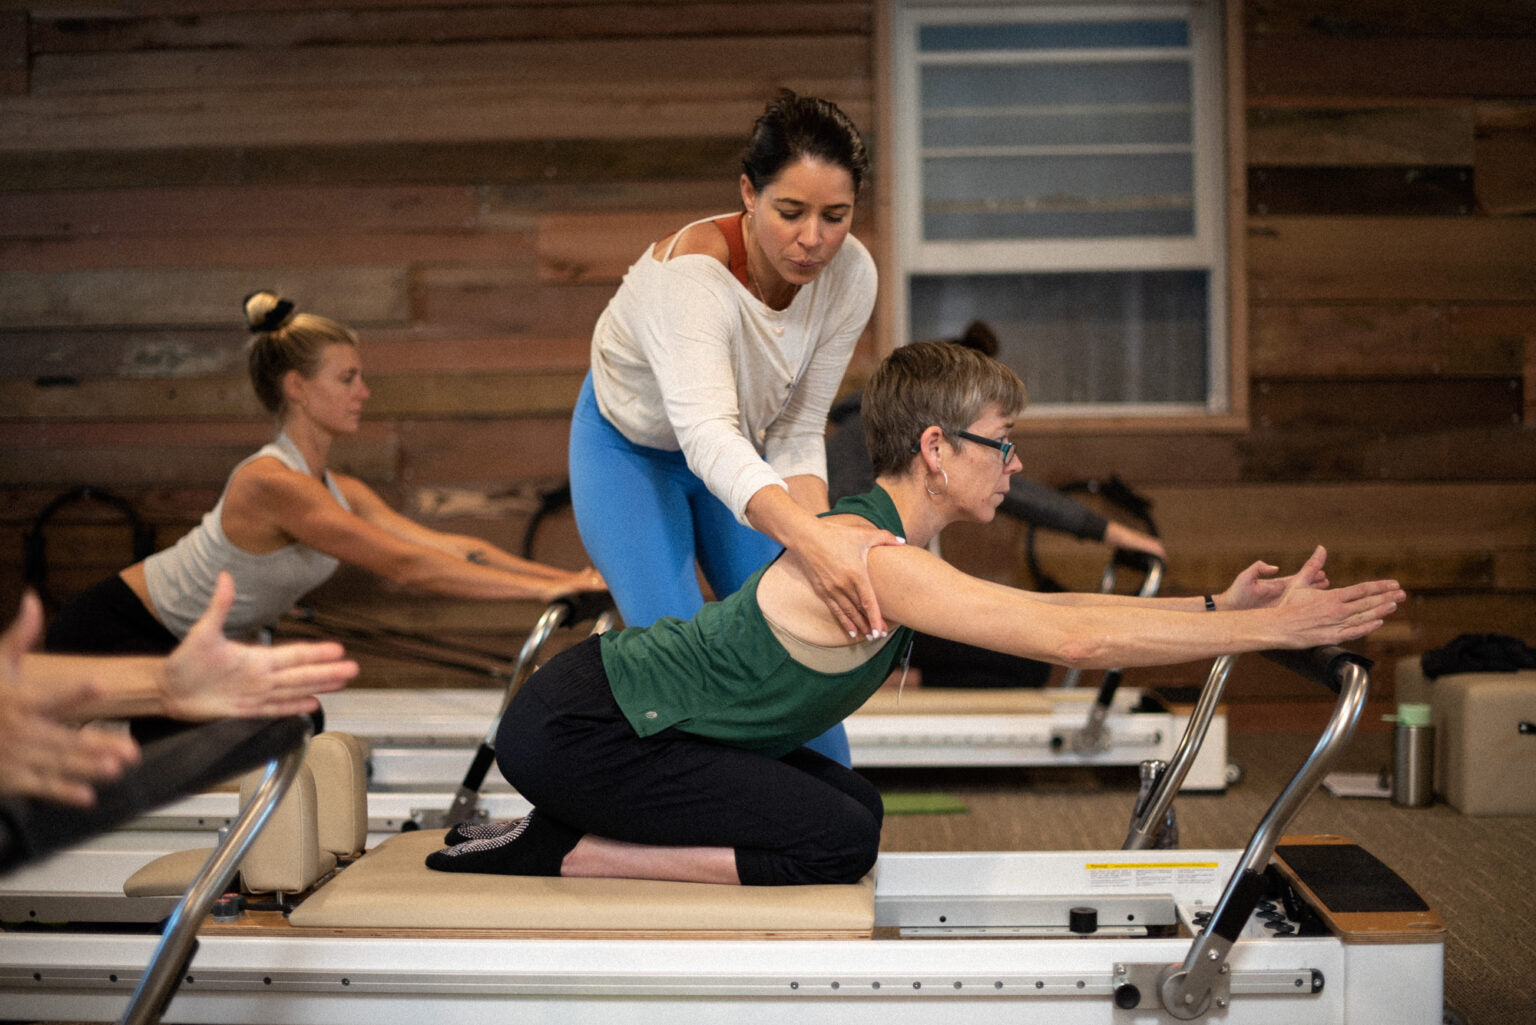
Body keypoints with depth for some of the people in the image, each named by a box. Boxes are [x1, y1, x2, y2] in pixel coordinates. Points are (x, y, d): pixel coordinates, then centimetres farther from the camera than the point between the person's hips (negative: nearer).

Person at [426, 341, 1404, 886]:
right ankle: (555, 850, -6)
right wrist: (1268, 629, -24)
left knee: (851, 802, 12)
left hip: (615, 710, 10)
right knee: (837, 841, -14)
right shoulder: (870, 560, -24)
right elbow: (1073, 638, -28)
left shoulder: (893, 549, 7)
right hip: (572, 724, -10)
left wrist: (1217, 607, 5)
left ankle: (557, 832, 13)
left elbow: (1052, 610, 13)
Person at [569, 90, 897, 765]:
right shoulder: (691, 272, -40)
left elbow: (798, 433, -17)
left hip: (739, 453, 4)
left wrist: (825, 536, -36)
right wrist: (807, 537, -72)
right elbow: (707, 434, -56)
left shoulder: (849, 274, -23)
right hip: (630, 450, -4)